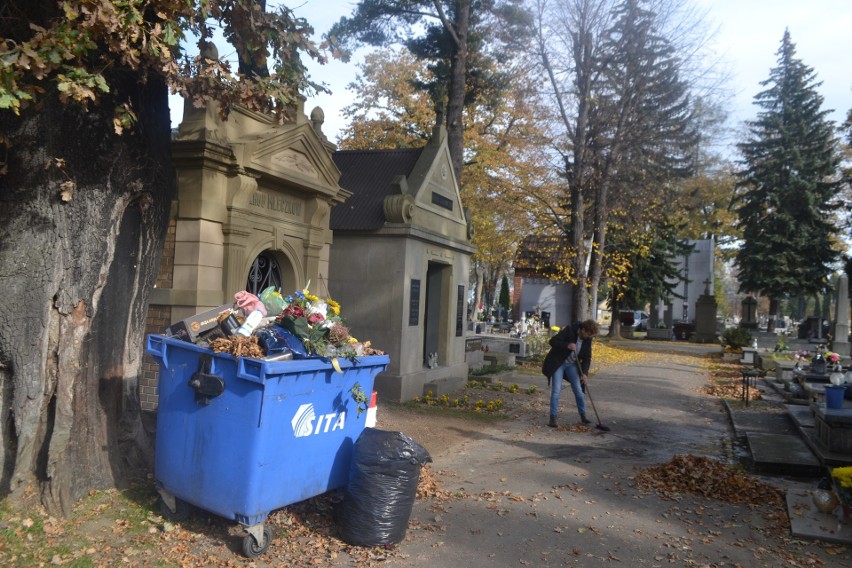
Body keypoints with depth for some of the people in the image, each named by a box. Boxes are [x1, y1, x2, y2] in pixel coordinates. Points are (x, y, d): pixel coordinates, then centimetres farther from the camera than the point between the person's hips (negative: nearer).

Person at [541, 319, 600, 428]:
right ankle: (553, 418, -2)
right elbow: (552, 341, -25)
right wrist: (567, 345, -37)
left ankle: (583, 416, 18)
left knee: (578, 391, 4)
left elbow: (587, 358, 0)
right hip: (557, 363, -5)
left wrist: (584, 373, -12)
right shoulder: (569, 330, -22)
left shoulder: (587, 339, -6)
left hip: (572, 365, 5)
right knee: (556, 391, -8)